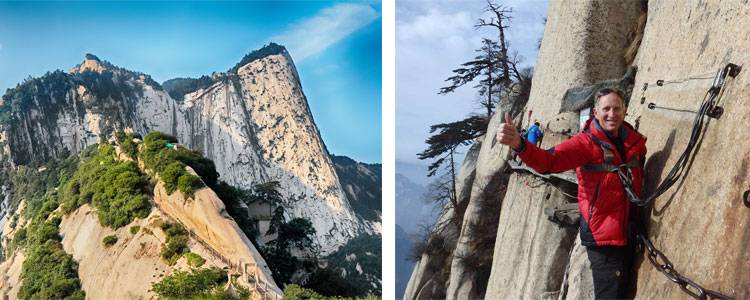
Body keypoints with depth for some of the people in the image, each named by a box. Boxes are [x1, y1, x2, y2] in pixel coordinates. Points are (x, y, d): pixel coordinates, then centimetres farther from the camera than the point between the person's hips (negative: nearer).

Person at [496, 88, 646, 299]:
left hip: (629, 234, 6)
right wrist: (518, 144, -47)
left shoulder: (635, 141, 4)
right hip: (603, 238, -6)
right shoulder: (586, 143, -13)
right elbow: (548, 161, -29)